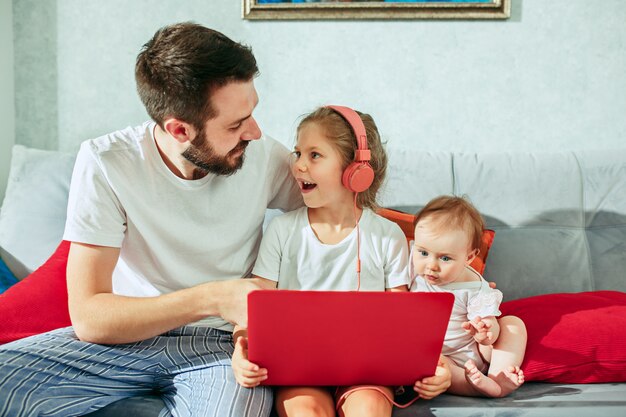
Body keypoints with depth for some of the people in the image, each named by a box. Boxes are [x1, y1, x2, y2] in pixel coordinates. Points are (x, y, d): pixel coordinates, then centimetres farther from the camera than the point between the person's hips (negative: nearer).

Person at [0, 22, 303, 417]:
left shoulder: (266, 158, -7)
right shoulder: (105, 163, -14)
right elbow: (89, 318, -18)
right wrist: (213, 298, -28)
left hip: (221, 344, 0)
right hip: (127, 335, 0)